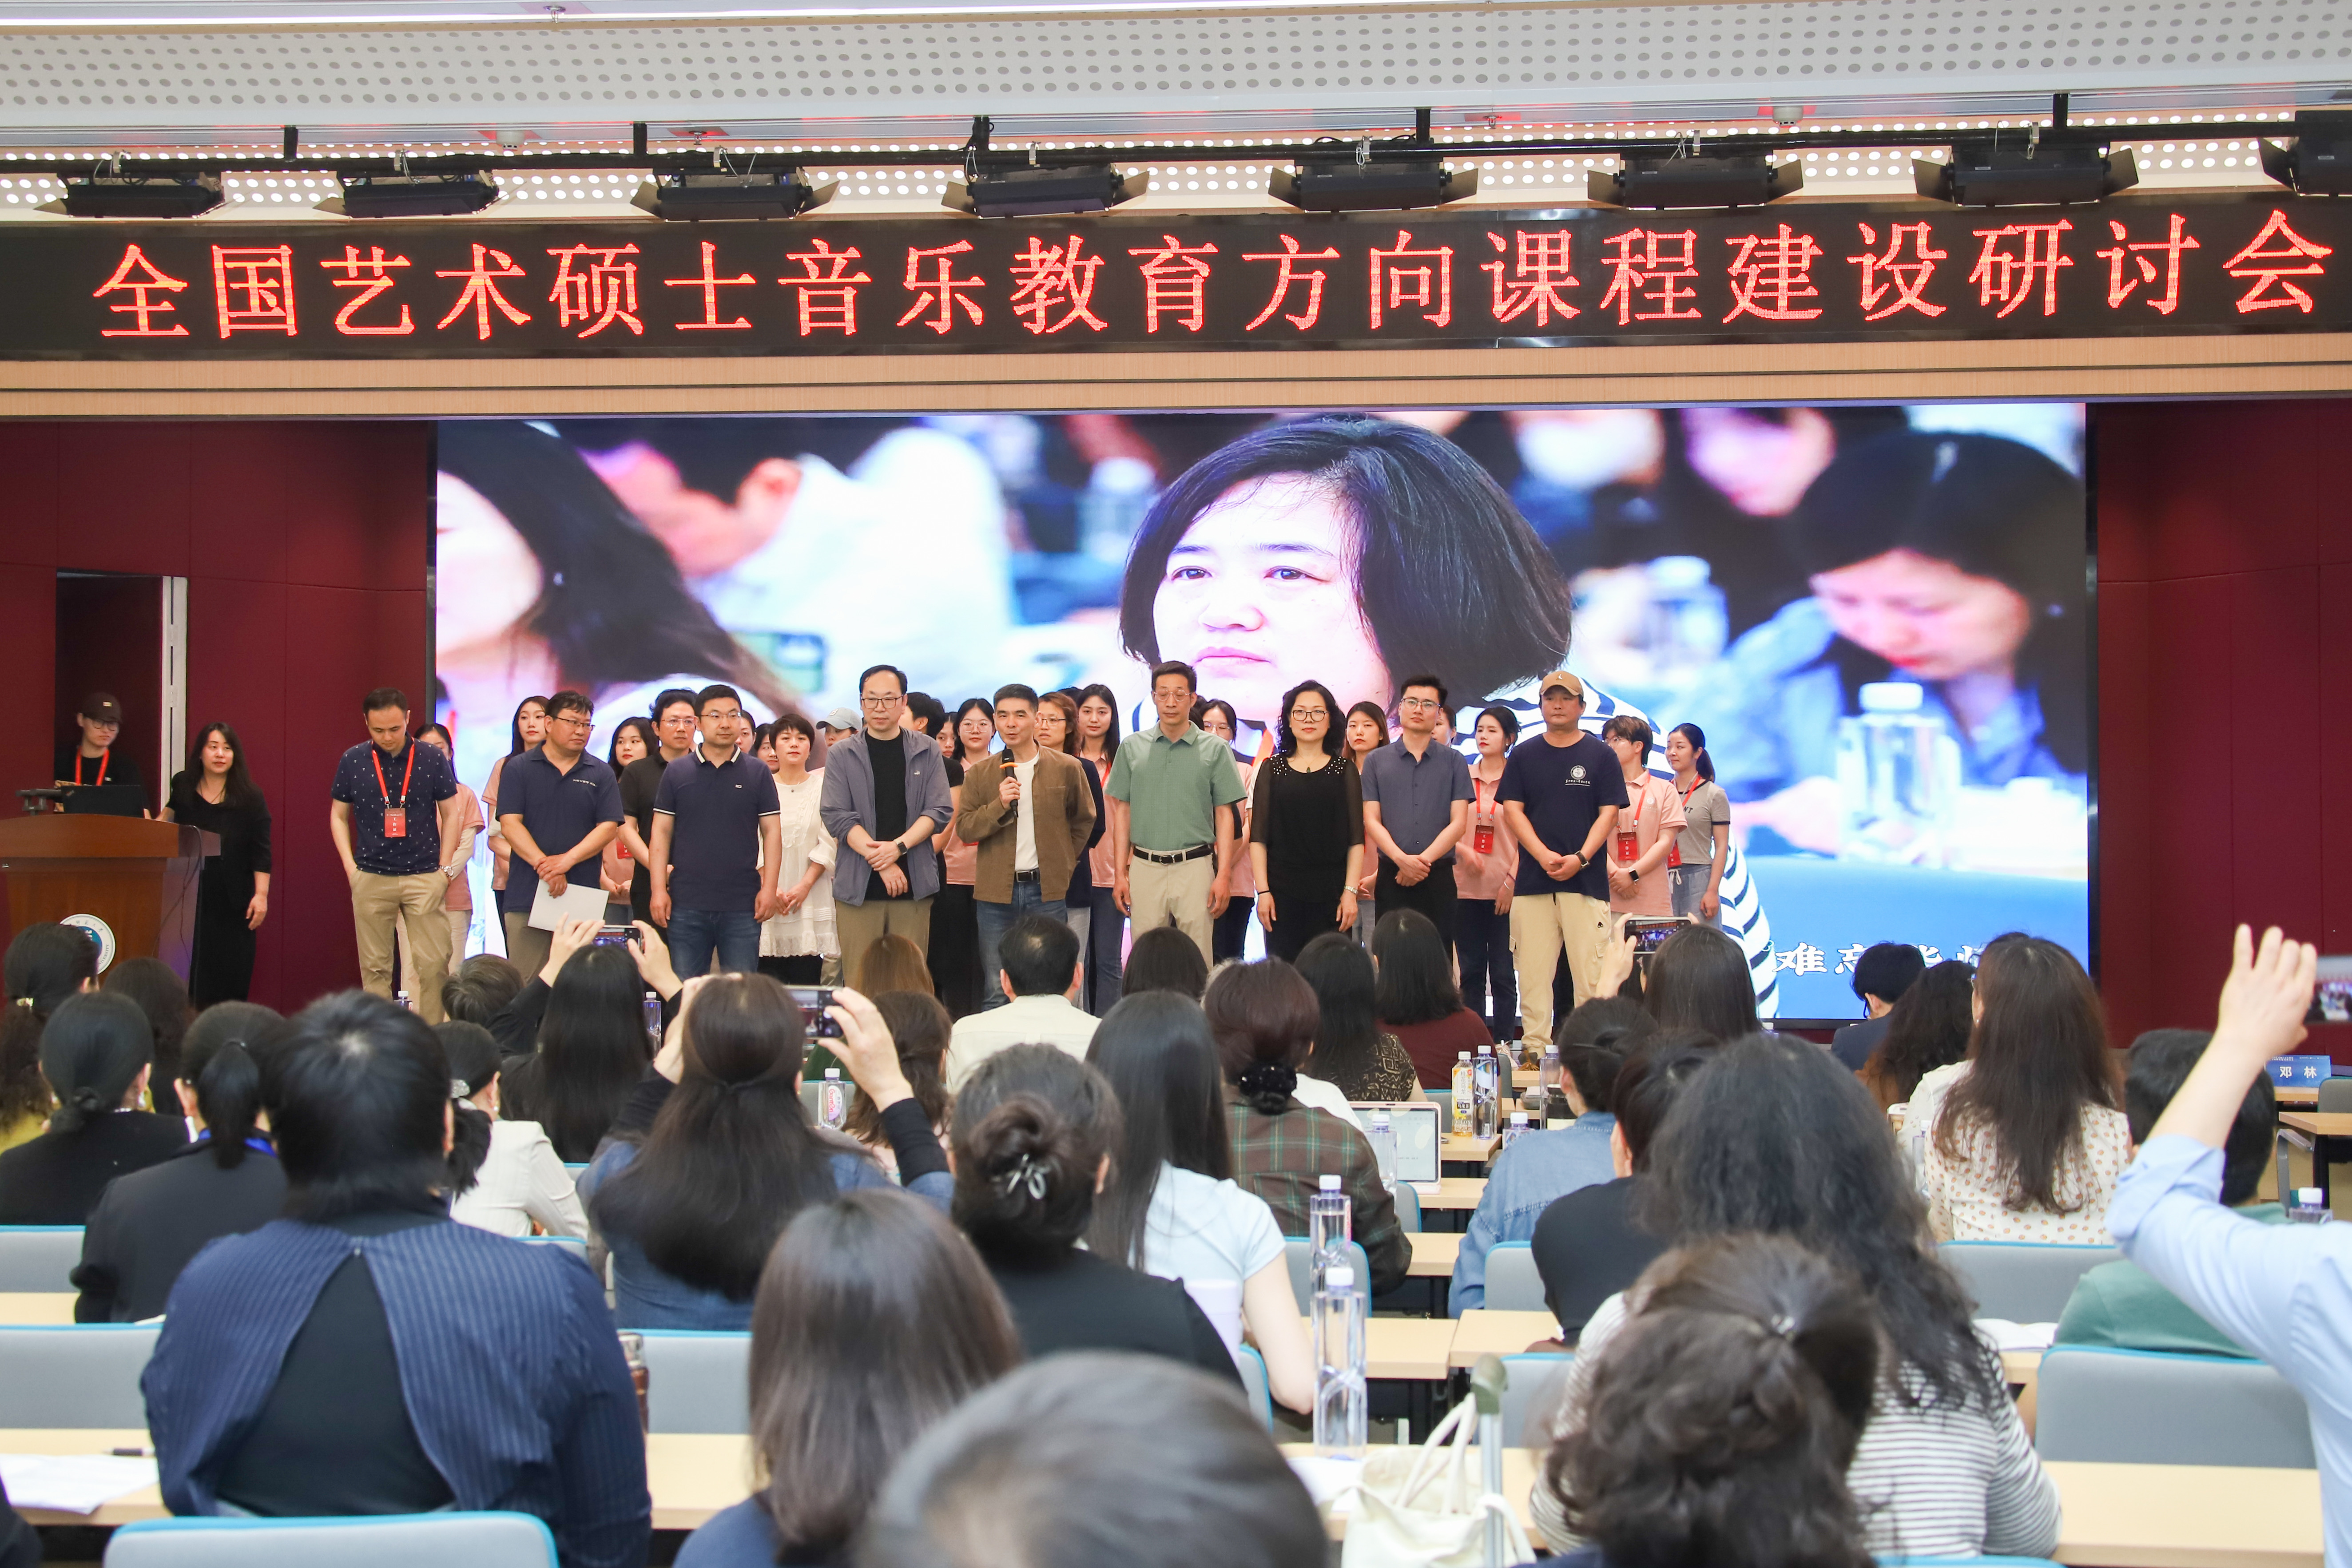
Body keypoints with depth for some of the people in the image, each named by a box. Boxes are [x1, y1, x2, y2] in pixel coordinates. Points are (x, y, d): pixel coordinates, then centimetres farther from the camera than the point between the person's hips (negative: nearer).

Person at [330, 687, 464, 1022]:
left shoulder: (432, 759, -1)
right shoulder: (352, 761, 2)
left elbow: (451, 813, 7)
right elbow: (339, 816, 11)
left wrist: (445, 867, 2)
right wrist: (350, 866, 3)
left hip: (424, 877, -1)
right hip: (370, 878, 1)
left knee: (435, 963, -4)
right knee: (375, 967, 5)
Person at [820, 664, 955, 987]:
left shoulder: (926, 751, 10)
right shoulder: (842, 754, 7)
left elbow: (940, 810, 2)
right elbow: (837, 816, -2)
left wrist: (898, 846, -13)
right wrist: (882, 862, -11)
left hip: (913, 886, 1)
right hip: (858, 887, -1)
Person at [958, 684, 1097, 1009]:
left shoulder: (1066, 768, 2)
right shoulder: (979, 773, 5)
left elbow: (1084, 820, 15)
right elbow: (964, 829, 0)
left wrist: (1065, 863, 9)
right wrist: (999, 805, -15)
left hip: (1047, 889, -1)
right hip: (996, 890, 1)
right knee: (996, 991, 3)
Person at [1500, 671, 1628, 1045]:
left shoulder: (1601, 755, 7)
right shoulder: (1523, 755, 12)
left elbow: (1609, 813, 3)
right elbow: (1512, 810, 5)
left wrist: (1580, 857, -12)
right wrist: (1544, 856, -10)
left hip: (1586, 880, -2)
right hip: (1532, 882, 2)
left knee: (1591, 973, -7)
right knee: (1532, 974, -1)